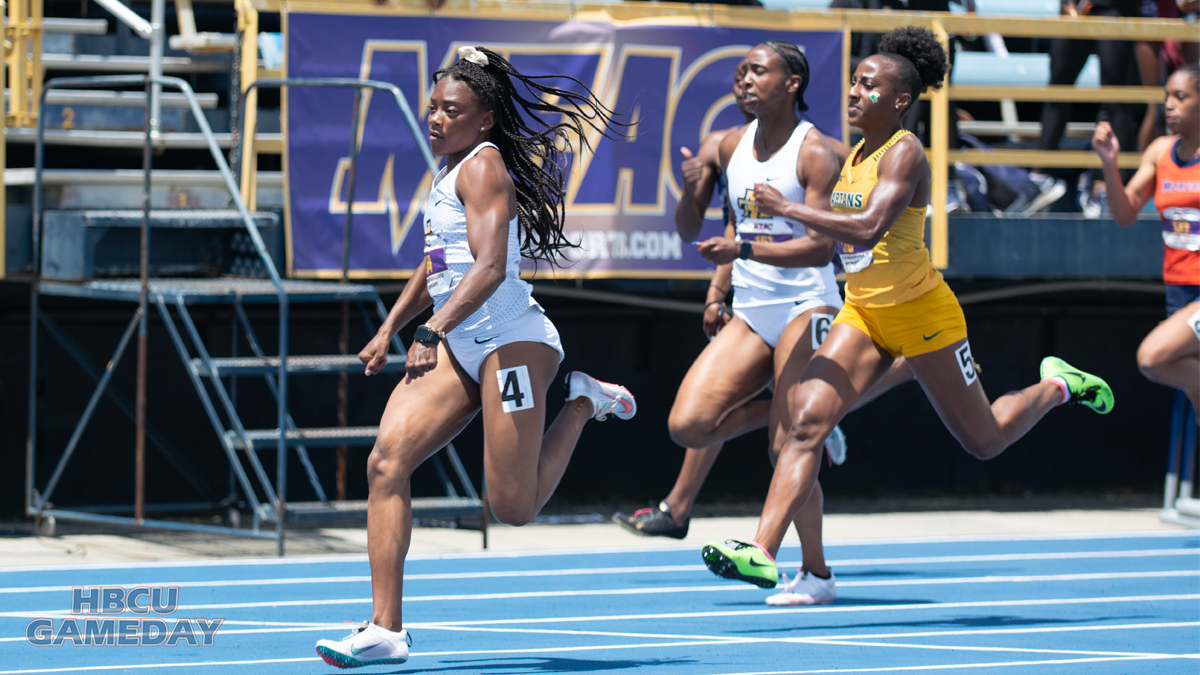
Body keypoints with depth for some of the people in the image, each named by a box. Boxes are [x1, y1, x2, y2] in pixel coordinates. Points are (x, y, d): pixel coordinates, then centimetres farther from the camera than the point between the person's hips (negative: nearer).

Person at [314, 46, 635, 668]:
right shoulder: (449, 171, 17)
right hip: (457, 348, 9)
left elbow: (490, 267, -22)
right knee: (386, 463, -11)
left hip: (512, 339, -9)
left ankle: (582, 403, 20)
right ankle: (384, 630, -13)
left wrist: (433, 331, -29)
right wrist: (390, 329, 23)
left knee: (514, 508, -5)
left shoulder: (484, 166, -11)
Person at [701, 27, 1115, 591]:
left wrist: (788, 209, -31)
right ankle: (762, 553, -25)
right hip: (862, 315, 7)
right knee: (806, 420, -16)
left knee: (984, 442, 9)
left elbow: (868, 228, -34)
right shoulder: (854, 155, 7)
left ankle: (1058, 386, 38)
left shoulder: (904, 153, -19)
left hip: (920, 312, -7)